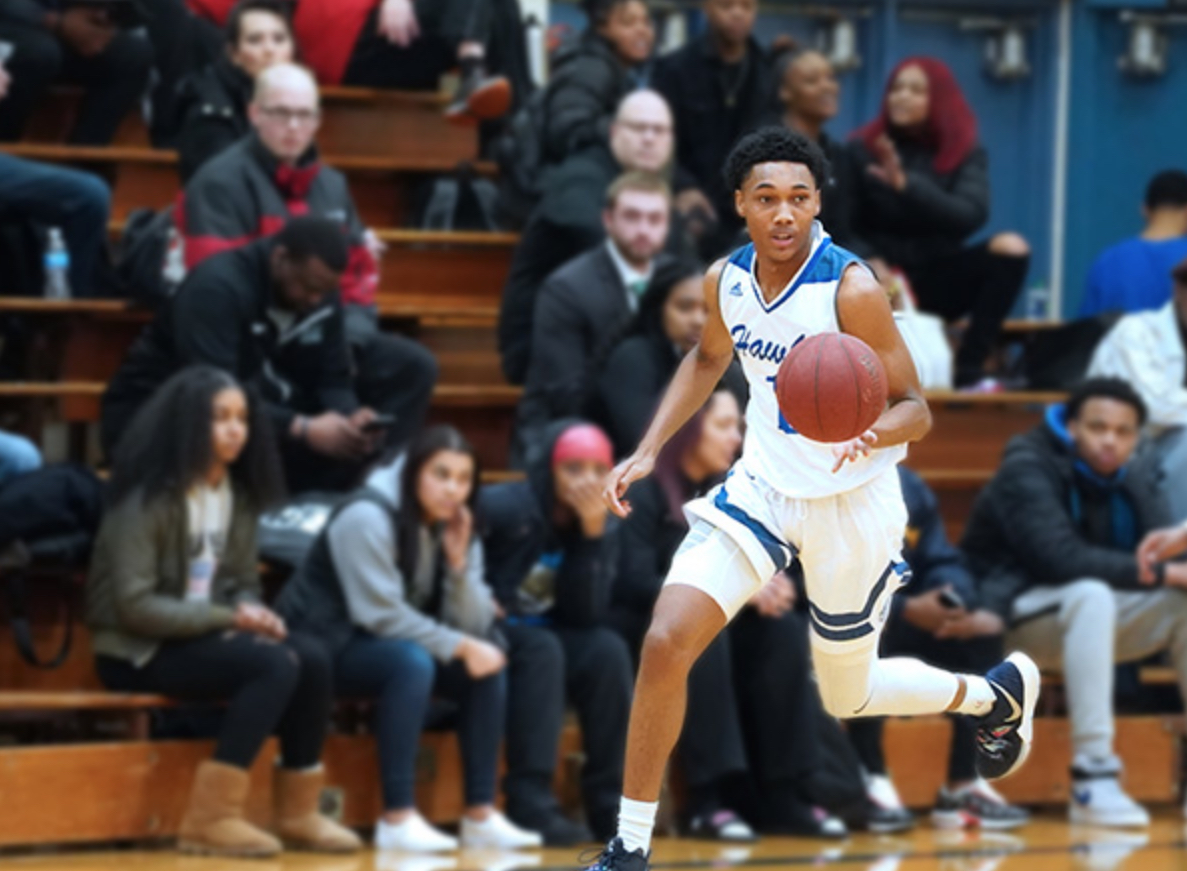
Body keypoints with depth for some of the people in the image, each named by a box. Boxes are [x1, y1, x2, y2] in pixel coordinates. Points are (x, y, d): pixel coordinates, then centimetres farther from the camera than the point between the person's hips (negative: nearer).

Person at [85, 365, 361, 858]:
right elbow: (133, 605, -19)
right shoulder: (148, 499, -15)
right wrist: (230, 618, -21)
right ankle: (209, 819, -27)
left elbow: (245, 583, 13)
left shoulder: (239, 494, 9)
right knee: (274, 665, -29)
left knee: (312, 659, -18)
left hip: (205, 635, 7)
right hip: (139, 650, -7)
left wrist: (254, 613, -12)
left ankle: (298, 815, -9)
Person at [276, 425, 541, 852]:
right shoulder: (368, 517, -20)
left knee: (488, 665, -10)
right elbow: (379, 615, -24)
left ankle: (480, 816, -11)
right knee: (412, 661, -35)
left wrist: (458, 560, -17)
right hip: (323, 645, -8)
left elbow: (472, 626, -3)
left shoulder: (454, 529, 5)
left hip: (387, 644, 8)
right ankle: (397, 819, -38)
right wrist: (459, 646, -22)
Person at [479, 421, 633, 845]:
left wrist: (592, 535, -21)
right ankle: (530, 805, -36)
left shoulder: (604, 524, -2)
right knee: (542, 649, -34)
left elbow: (587, 614, -12)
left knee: (607, 651, -22)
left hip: (543, 633, 5)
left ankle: (611, 802, -18)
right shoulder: (505, 507, -17)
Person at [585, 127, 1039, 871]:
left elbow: (916, 410, -18)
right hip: (764, 487, 4)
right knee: (666, 643, -15)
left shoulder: (852, 291, -23)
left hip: (851, 505, -4)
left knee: (848, 698, 12)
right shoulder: (726, 281, -5)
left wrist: (871, 433, -40)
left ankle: (997, 693, 43)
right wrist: (650, 450, 10)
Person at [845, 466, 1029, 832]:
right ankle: (870, 777, -29)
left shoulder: (909, 488, 7)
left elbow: (944, 565, 4)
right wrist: (906, 609, -31)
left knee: (984, 627, -7)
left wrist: (953, 600, -21)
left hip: (898, 623, 7)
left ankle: (964, 783, -11)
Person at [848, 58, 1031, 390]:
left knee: (1011, 248, -21)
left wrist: (906, 184, -27)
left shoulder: (965, 154, 3)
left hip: (936, 281, 2)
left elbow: (971, 216, -15)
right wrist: (873, 263, -25)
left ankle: (969, 369, -23)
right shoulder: (864, 150, 0)